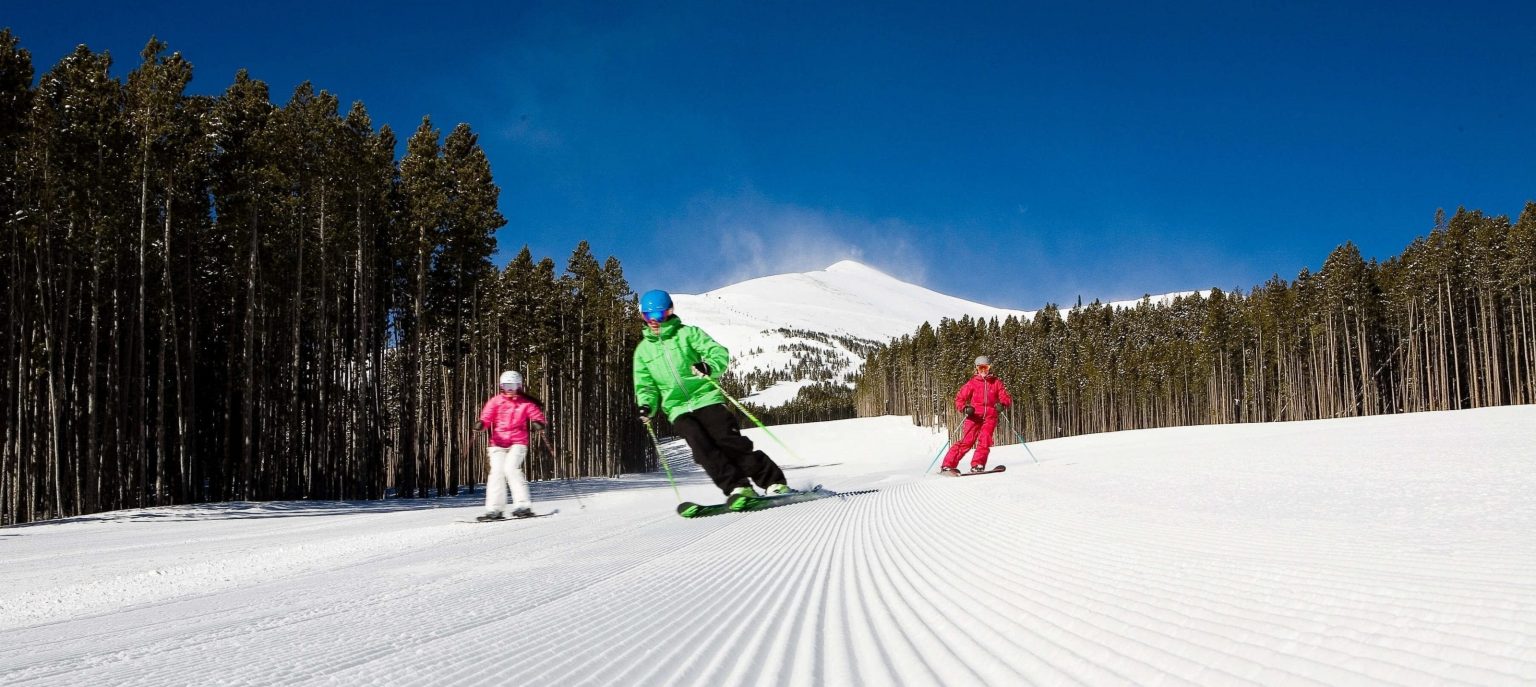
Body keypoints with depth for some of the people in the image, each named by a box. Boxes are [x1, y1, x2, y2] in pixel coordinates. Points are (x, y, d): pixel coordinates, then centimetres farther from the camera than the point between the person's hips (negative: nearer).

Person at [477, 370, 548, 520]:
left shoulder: (526, 403, 7)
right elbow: (487, 417, -1)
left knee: (511, 468, -21)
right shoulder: (495, 401, 10)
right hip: (498, 443, 2)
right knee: (496, 471, -11)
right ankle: (495, 509, -7)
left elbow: (538, 416, 3)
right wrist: (482, 423, -24)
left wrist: (538, 424, -21)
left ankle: (523, 505, -18)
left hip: (518, 442, -2)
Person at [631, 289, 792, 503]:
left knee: (728, 441, -14)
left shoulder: (688, 333, 5)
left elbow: (719, 353, -4)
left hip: (707, 398, -3)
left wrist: (709, 367, -26)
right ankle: (738, 488, -21)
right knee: (702, 447, -20)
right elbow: (645, 386, 17)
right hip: (678, 409, 3)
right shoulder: (643, 350, 14)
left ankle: (774, 482, -9)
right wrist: (646, 406, -4)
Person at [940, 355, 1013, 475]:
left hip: (990, 416, 2)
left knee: (985, 440, -17)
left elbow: (1006, 398, 7)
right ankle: (948, 465, -14)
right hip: (974, 416, -2)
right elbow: (959, 398, 5)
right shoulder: (972, 383, 7)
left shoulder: (996, 383, 11)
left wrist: (1002, 404, -17)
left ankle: (977, 465, -8)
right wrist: (965, 408, -16)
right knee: (967, 440, -13)